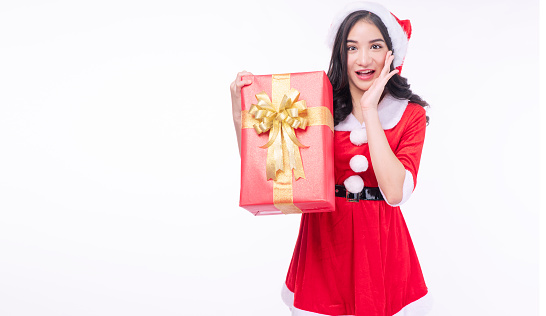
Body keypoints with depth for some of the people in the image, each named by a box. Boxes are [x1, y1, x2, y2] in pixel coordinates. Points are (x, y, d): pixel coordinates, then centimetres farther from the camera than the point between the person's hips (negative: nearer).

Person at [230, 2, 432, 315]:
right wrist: (241, 115, -17)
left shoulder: (411, 114, -5)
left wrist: (369, 110, -20)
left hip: (379, 242, 0)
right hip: (322, 241, 1)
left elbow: (395, 192, -21)